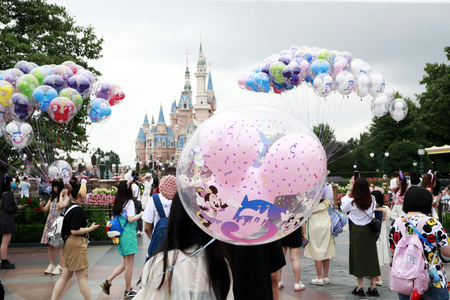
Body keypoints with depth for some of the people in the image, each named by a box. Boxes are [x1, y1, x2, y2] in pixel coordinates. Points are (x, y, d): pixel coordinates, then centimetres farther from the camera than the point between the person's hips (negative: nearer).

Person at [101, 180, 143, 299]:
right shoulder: (129, 202, -12)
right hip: (128, 234, -9)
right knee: (129, 264, 0)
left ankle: (108, 282, 11)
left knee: (126, 263, 17)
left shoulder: (118, 202, 10)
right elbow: (130, 219, -18)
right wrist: (141, 214, -7)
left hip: (121, 234, 9)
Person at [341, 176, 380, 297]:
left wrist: (350, 187, 7)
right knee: (371, 256, 9)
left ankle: (360, 287, 8)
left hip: (357, 231, -3)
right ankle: (373, 287, 13)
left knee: (358, 257, 5)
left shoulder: (352, 201, -15)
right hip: (369, 231, 3)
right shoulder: (372, 200, -5)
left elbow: (343, 204, 5)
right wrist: (362, 184, 13)